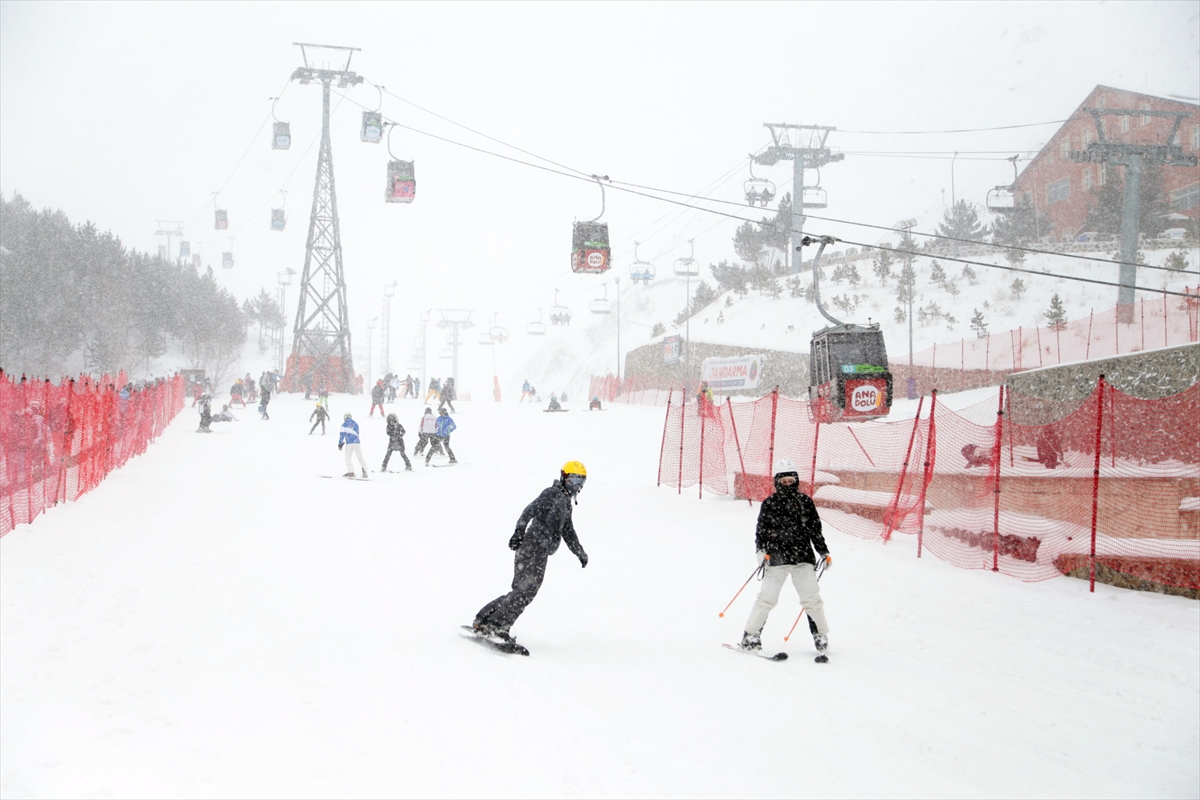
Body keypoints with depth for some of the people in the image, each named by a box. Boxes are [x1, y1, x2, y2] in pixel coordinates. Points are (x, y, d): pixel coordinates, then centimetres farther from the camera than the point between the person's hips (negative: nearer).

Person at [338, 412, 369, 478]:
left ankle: (351, 472, -6)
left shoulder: (344, 424, 3)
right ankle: (364, 471, -4)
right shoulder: (356, 424, 16)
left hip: (349, 443, -4)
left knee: (348, 459, 5)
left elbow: (342, 434, -2)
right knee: (360, 458, 7)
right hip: (357, 442, 4)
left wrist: (340, 444, 3)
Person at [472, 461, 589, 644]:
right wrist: (519, 531, -29)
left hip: (540, 553, 9)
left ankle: (483, 620, 7)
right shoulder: (553, 494, -2)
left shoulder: (566, 504, 26)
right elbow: (530, 510, -16)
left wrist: (580, 553, 37)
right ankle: (496, 625, -22)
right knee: (526, 590, -19)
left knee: (522, 591, 5)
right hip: (533, 547, -9)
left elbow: (568, 533, 38)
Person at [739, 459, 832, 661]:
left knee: (811, 598, -1)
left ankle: (821, 636, 13)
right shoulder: (769, 504, 3)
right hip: (777, 559, -2)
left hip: (803, 558, 2)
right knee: (767, 598, -5)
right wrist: (761, 551, -9)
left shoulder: (805, 502, 7)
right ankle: (751, 636, 4)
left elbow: (815, 529, 14)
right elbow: (761, 530, 5)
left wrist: (824, 552, 12)